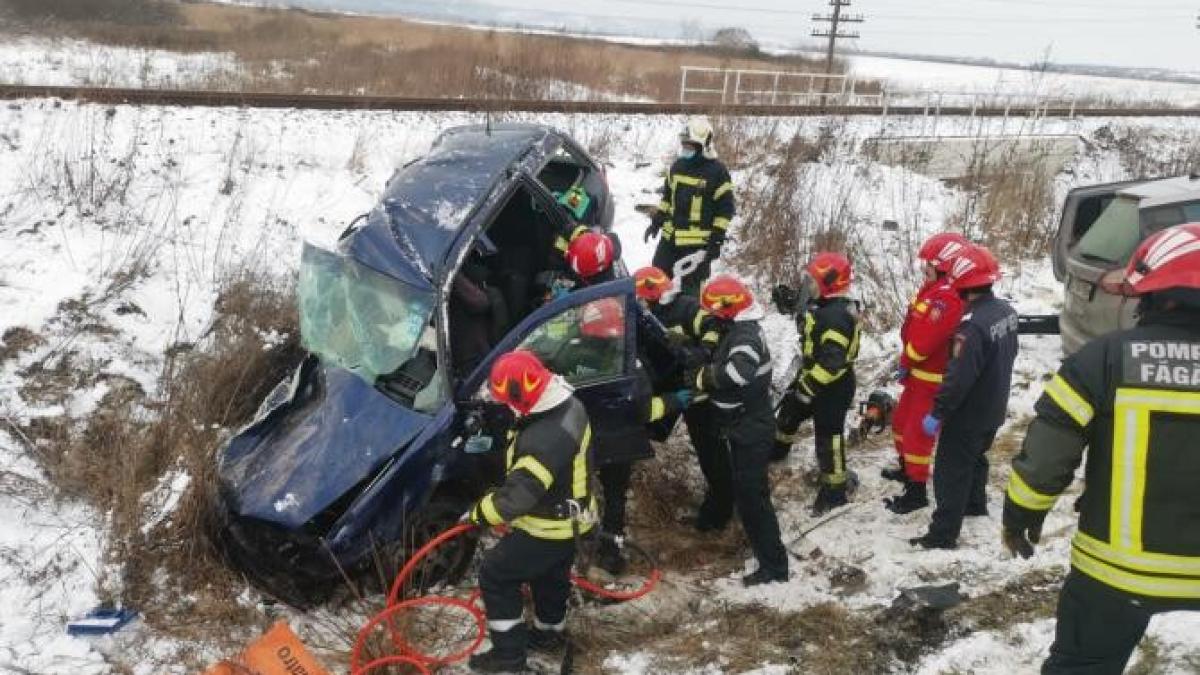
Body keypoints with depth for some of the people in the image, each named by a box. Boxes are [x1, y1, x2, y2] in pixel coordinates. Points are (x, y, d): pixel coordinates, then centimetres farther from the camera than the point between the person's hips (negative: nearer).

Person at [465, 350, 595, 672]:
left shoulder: (547, 439, -38)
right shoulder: (568, 405, -6)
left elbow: (518, 493, -35)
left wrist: (479, 514, -20)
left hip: (549, 527, -9)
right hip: (569, 517, 9)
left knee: (495, 575, 6)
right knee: (551, 574, 29)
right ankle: (549, 631, 52)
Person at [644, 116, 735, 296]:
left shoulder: (717, 172, -10)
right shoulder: (677, 166, 10)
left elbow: (725, 208, -9)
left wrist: (717, 239, -13)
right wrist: (656, 221, 16)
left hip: (698, 242, -6)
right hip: (670, 236, 6)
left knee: (691, 288, 0)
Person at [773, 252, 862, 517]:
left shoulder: (837, 315, -29)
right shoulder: (826, 306, 3)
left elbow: (831, 362, -32)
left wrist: (805, 389, -27)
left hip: (832, 387, -10)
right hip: (814, 378, 11)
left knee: (828, 437, 0)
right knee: (789, 411, 28)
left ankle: (834, 492, 12)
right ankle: (778, 449, 55)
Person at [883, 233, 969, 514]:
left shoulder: (947, 298, -26)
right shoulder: (934, 289, 8)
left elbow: (924, 339, -28)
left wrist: (905, 363, -13)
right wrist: (907, 364, 4)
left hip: (932, 378, -10)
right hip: (918, 373, 10)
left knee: (917, 434, -3)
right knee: (901, 421, 24)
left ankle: (916, 492, 8)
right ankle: (906, 469, 44)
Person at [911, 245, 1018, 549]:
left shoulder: (973, 326, -32)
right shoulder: (1006, 310, -3)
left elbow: (958, 378, -31)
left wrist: (936, 414, -22)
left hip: (969, 414, -8)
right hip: (994, 408, 8)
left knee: (950, 471, 1)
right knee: (975, 457, 29)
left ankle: (943, 534, 6)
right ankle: (975, 504, 48)